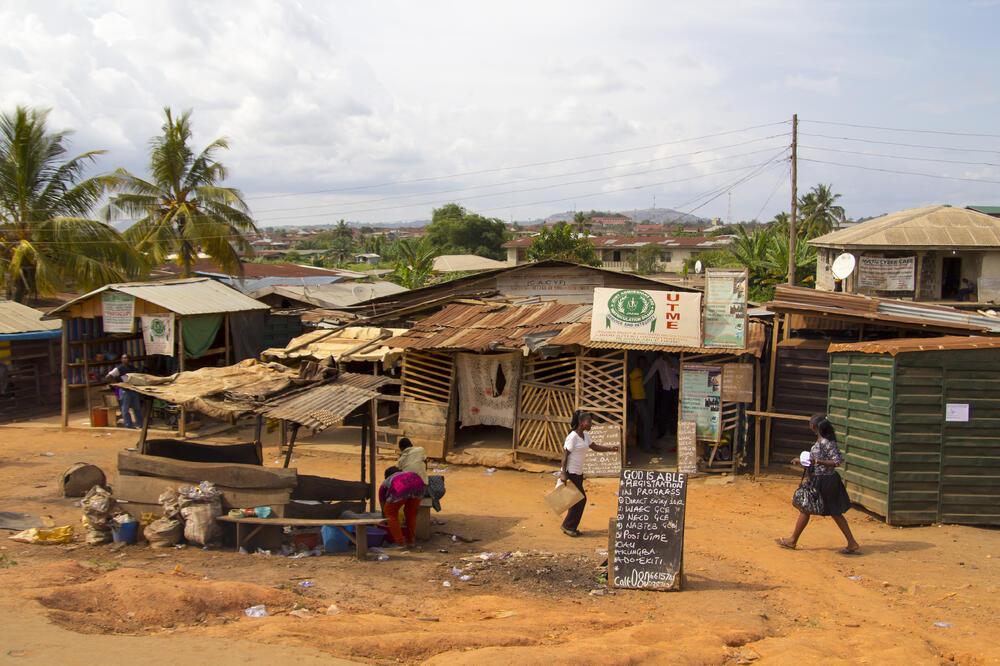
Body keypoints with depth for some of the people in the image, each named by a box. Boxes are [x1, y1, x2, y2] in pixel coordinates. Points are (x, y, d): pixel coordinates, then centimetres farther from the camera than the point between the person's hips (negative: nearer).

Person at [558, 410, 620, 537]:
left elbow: (594, 447, 18)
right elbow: (565, 454, -19)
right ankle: (568, 526, 7)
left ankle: (570, 527, 22)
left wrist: (610, 448, 5)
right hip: (571, 473, -9)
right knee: (579, 499, -4)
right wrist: (563, 473, -22)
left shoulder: (585, 435, 9)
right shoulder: (573, 437, -18)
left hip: (578, 473, 9)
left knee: (580, 499, 12)